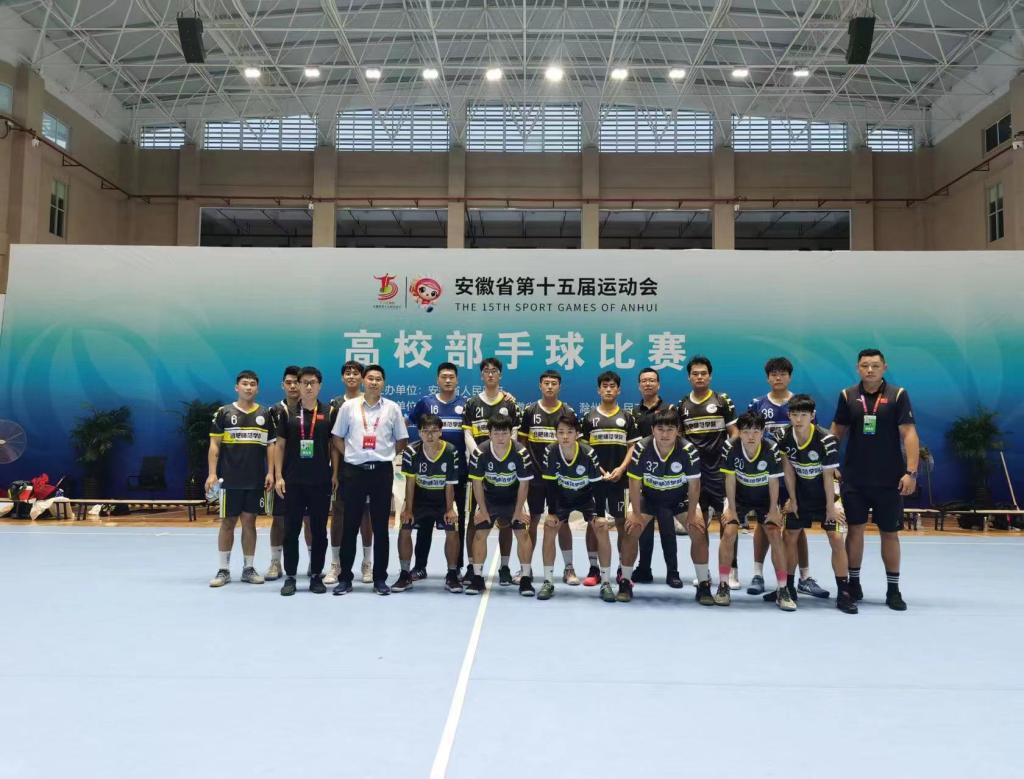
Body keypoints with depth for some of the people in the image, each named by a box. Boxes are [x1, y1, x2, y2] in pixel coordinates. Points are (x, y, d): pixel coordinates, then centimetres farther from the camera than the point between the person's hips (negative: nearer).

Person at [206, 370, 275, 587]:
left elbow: (271, 446, 8)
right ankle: (224, 569, 13)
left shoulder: (265, 414, 6)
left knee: (249, 522, 7)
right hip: (229, 479, -1)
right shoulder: (224, 412, 1)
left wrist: (270, 473, -2)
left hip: (256, 480, 2)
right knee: (228, 522, 4)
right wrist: (212, 474, -7)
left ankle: (248, 568, 15)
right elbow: (214, 445, 1)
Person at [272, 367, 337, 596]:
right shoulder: (287, 413, 4)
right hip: (293, 481, 0)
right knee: (291, 530, 4)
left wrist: (335, 474, -1)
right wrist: (278, 476, -2)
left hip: (321, 481, 0)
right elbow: (280, 445, 5)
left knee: (319, 530, 6)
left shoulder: (329, 412, 3)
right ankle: (290, 577, 14)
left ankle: (316, 576, 16)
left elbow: (334, 445, 5)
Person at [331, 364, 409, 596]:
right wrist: (351, 455, 0)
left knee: (381, 527, 5)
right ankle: (345, 577, 14)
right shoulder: (348, 406, 4)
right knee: (350, 526, 4)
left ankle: (380, 579, 14)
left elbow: (402, 440, 9)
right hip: (353, 471, 0)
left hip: (382, 471, 0)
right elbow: (338, 437, 9)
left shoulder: (392, 408, 4)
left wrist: (385, 455, 1)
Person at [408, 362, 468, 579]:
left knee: (457, 519, 7)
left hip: (458, 470, 1)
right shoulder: (425, 402, 3)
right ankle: (420, 566, 13)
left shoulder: (465, 405, 5)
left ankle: (456, 567, 16)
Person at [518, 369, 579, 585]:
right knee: (532, 520, 7)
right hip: (534, 475, 0)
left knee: (562, 521, 4)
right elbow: (521, 441, 6)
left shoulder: (568, 412, 2)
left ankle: (568, 568, 12)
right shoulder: (529, 411, 3)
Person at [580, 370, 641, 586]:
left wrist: (621, 468, -9)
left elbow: (632, 447, 6)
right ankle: (594, 569, 11)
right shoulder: (590, 416, 6)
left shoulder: (627, 417, 8)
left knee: (622, 522, 2)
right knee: (593, 522, 3)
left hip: (619, 478, 0)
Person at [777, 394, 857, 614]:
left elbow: (828, 476, -19)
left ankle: (844, 594, -5)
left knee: (837, 539, -12)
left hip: (825, 495, -4)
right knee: (789, 537, 5)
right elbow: (788, 468, -4)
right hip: (801, 495, 4)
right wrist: (793, 499, -3)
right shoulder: (785, 437, -13)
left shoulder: (826, 440, -25)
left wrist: (830, 506, -14)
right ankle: (787, 587, 20)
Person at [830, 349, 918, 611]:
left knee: (890, 533, 7)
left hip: (889, 479, -1)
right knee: (855, 529, 5)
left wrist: (911, 472, -15)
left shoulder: (898, 395, -3)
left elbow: (909, 434, -7)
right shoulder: (847, 395, 3)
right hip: (854, 478, 1)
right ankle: (854, 584, 18)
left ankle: (893, 590, 19)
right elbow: (837, 431, 10)